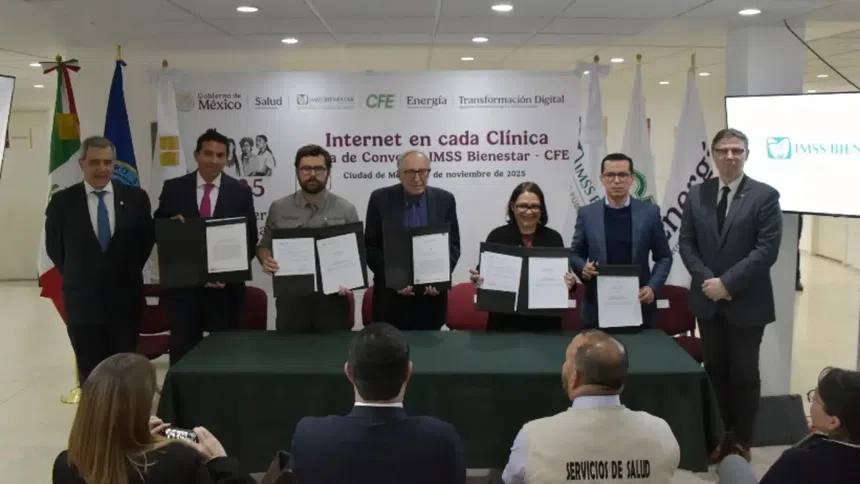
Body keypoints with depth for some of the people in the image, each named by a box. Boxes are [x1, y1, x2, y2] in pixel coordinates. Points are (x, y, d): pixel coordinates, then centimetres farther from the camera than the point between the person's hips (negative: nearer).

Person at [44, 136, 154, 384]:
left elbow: (147, 239, 9)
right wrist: (76, 276, 7)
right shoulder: (62, 201, -4)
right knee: (90, 372, 9)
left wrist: (130, 271, 6)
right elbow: (53, 246, 7)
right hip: (82, 301, 0)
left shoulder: (136, 197, -2)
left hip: (126, 298, 1)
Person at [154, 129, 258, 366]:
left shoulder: (241, 192, 2)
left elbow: (250, 240, 1)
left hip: (225, 287, 0)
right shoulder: (173, 188, 3)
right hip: (182, 286, 0)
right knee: (182, 353, 6)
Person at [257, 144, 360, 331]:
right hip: (291, 298, 1)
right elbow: (264, 245, 14)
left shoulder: (346, 210, 0)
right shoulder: (278, 208, 3)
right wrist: (266, 261, -9)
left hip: (332, 298, -1)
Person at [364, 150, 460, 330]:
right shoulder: (380, 199, -3)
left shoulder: (445, 200, 1)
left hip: (431, 294, 1)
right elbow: (370, 247, -2)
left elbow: (453, 246, 5)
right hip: (391, 294, -1)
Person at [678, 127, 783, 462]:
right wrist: (706, 280, -11)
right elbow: (686, 243, 3)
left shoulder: (765, 196, -7)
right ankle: (719, 436, 25)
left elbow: (767, 250, -14)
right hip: (708, 300, 4)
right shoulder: (697, 194, 4)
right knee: (715, 370, 12)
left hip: (747, 302, -3)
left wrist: (727, 283, -18)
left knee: (744, 373, 8)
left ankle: (741, 441, 23)